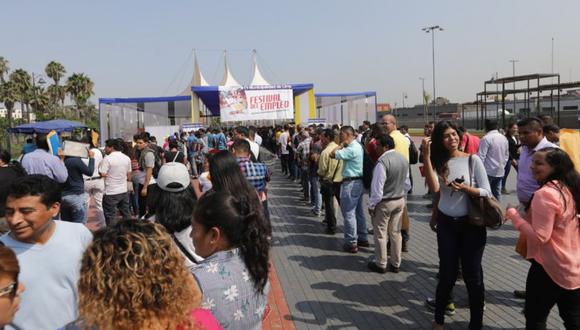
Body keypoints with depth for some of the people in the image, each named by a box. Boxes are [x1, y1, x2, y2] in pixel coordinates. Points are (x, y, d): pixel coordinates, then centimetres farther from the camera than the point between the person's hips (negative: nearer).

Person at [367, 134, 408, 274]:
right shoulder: (403, 159, 1)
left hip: (384, 203, -7)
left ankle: (381, 265, 19)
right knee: (396, 233, 16)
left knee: (381, 234, 7)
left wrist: (371, 205, -11)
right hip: (400, 201, 8)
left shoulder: (382, 161, -25)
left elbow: (377, 187, -22)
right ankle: (396, 264, 26)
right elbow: (406, 182, 9)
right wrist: (400, 195, 19)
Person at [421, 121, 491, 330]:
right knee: (447, 274, 10)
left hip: (471, 225, -2)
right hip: (446, 224, 2)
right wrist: (426, 156, -20)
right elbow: (435, 189, -18)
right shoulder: (438, 162, 1)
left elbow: (487, 193, -9)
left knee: (472, 275, 6)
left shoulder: (472, 160, -7)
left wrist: (465, 188, -26)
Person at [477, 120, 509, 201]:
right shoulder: (504, 138, 8)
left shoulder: (486, 138, -14)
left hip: (488, 172, -7)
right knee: (497, 195, 12)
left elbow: (481, 157, -16)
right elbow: (507, 155, 15)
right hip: (500, 172, 7)